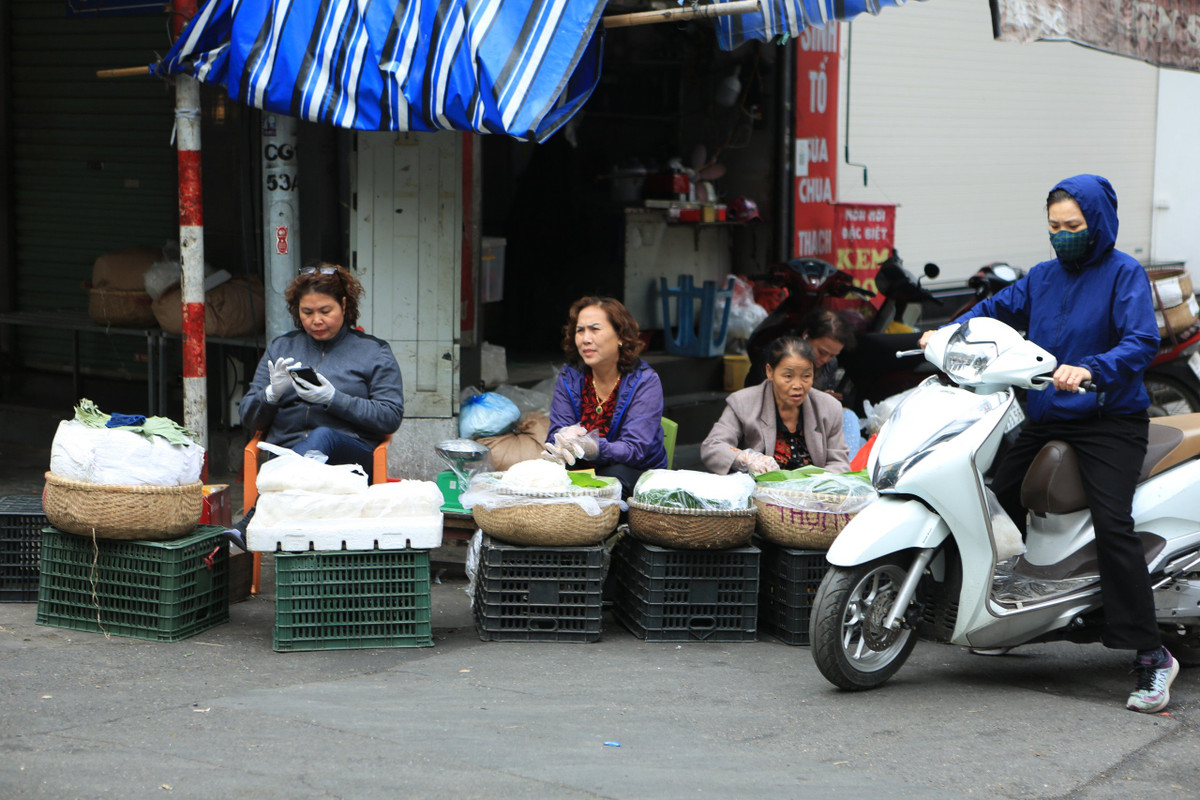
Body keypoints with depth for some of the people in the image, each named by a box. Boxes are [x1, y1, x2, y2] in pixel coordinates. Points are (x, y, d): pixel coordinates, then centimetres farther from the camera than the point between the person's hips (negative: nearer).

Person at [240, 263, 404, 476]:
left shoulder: (375, 352, 14)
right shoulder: (279, 348, 23)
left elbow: (391, 418, 0)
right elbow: (249, 418, 19)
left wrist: (333, 399, -11)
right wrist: (272, 393, -4)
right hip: (285, 447, 2)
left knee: (323, 436, -39)